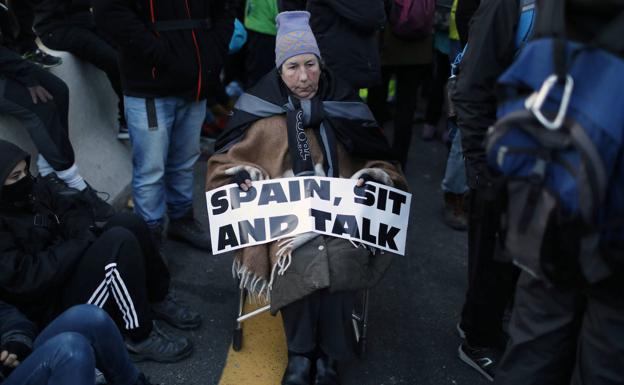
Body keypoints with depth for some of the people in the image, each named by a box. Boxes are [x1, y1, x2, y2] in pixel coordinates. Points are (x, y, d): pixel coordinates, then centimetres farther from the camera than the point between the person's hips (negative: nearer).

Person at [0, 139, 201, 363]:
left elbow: (74, 211, 12)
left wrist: (82, 231, -12)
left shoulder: (34, 189, 2)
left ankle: (158, 300, 4)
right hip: (54, 304, -8)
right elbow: (24, 278, -28)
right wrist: (79, 243, -23)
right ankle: (142, 337, -17)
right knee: (120, 241, -27)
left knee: (127, 223, -9)